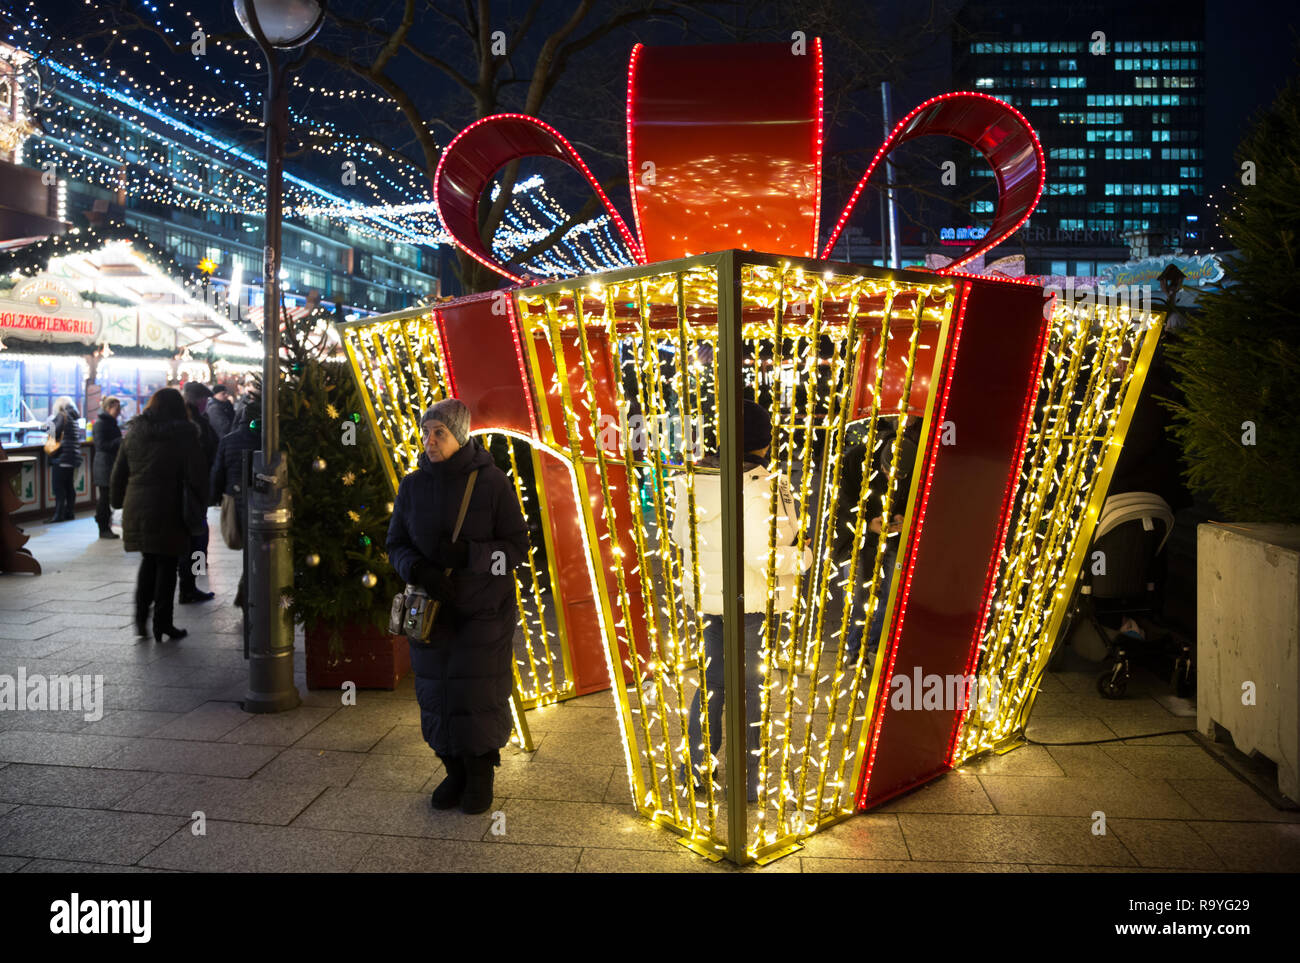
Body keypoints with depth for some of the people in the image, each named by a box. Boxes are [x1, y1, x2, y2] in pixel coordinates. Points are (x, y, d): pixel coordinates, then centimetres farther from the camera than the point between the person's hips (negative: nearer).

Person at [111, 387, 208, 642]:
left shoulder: (132, 433, 8)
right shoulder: (184, 436, -6)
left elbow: (118, 474, 13)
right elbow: (196, 477, -8)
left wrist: (119, 502, 21)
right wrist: (203, 503, 3)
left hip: (135, 508, 5)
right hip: (166, 509, -5)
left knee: (148, 561, 19)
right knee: (166, 564, 4)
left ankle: (141, 616, 16)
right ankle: (162, 623, 8)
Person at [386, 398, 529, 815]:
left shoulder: (492, 482, -9)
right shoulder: (412, 486, 1)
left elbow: (517, 546, -8)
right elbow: (396, 545, 7)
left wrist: (467, 553, -23)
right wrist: (420, 570, -15)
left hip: (484, 610, -3)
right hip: (431, 611, 3)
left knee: (479, 693, 0)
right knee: (435, 692, 7)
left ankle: (481, 775, 23)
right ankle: (454, 771, 28)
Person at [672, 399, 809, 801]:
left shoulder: (694, 479, -2)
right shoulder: (758, 485, -23)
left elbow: (681, 537, 8)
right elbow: (764, 556, -23)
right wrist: (802, 557, -6)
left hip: (705, 595, 6)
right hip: (751, 599, -6)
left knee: (714, 677, 22)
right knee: (749, 686, 8)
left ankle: (696, 766, 33)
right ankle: (747, 782, 23)